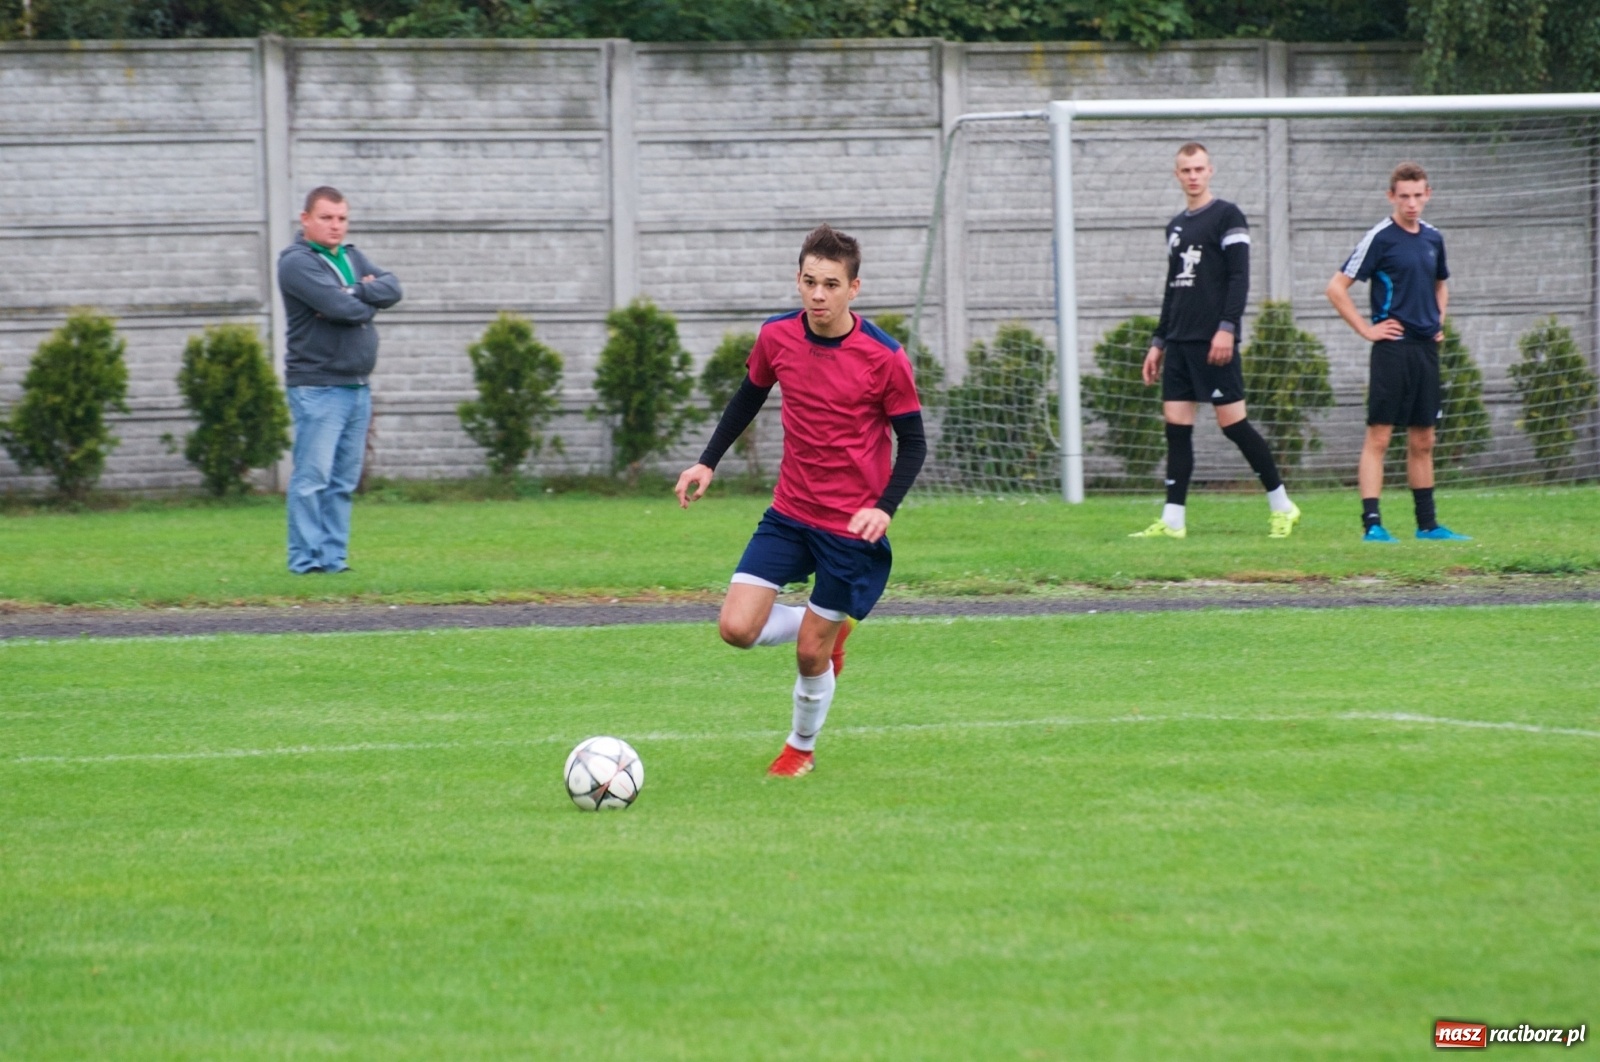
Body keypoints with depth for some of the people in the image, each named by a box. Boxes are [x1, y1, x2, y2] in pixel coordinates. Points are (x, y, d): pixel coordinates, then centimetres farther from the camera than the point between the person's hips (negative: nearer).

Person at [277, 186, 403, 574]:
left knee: (344, 480, 8)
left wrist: (354, 293, -13)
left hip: (357, 385, 8)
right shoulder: (297, 262, -7)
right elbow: (340, 308, -19)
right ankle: (306, 558, -7)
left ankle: (334, 556, 11)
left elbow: (392, 289, 2)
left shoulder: (352, 257, 17)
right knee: (312, 477, -9)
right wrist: (368, 302, -1)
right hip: (317, 387, -8)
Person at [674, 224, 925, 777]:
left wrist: (884, 508, -22)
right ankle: (832, 630, 21)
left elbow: (913, 443, -7)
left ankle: (802, 747, 31)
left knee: (811, 652, 1)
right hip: (789, 513, 4)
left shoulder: (884, 357, -15)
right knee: (738, 628, -9)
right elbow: (749, 397, 15)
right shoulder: (777, 337, -4)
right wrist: (707, 462, 8)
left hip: (853, 525, -4)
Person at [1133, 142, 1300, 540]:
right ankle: (1172, 520, 1)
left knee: (1233, 422, -7)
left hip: (1214, 342, -7)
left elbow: (1239, 276, -11)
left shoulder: (1227, 216, -4)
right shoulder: (1176, 226, 18)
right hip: (1179, 343, 7)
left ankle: (1281, 506, 3)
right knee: (1176, 427, 2)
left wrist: (1227, 328, -20)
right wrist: (1158, 342, 20)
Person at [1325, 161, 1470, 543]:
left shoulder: (1433, 238, 12)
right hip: (1392, 349, -6)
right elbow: (1337, 288, -9)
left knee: (1423, 441, 12)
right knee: (1378, 436, -8)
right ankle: (1372, 523, -11)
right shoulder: (1380, 238, -7)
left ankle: (1427, 524, 18)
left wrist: (1439, 321, 16)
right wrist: (1366, 329, -10)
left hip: (1426, 349, 6)